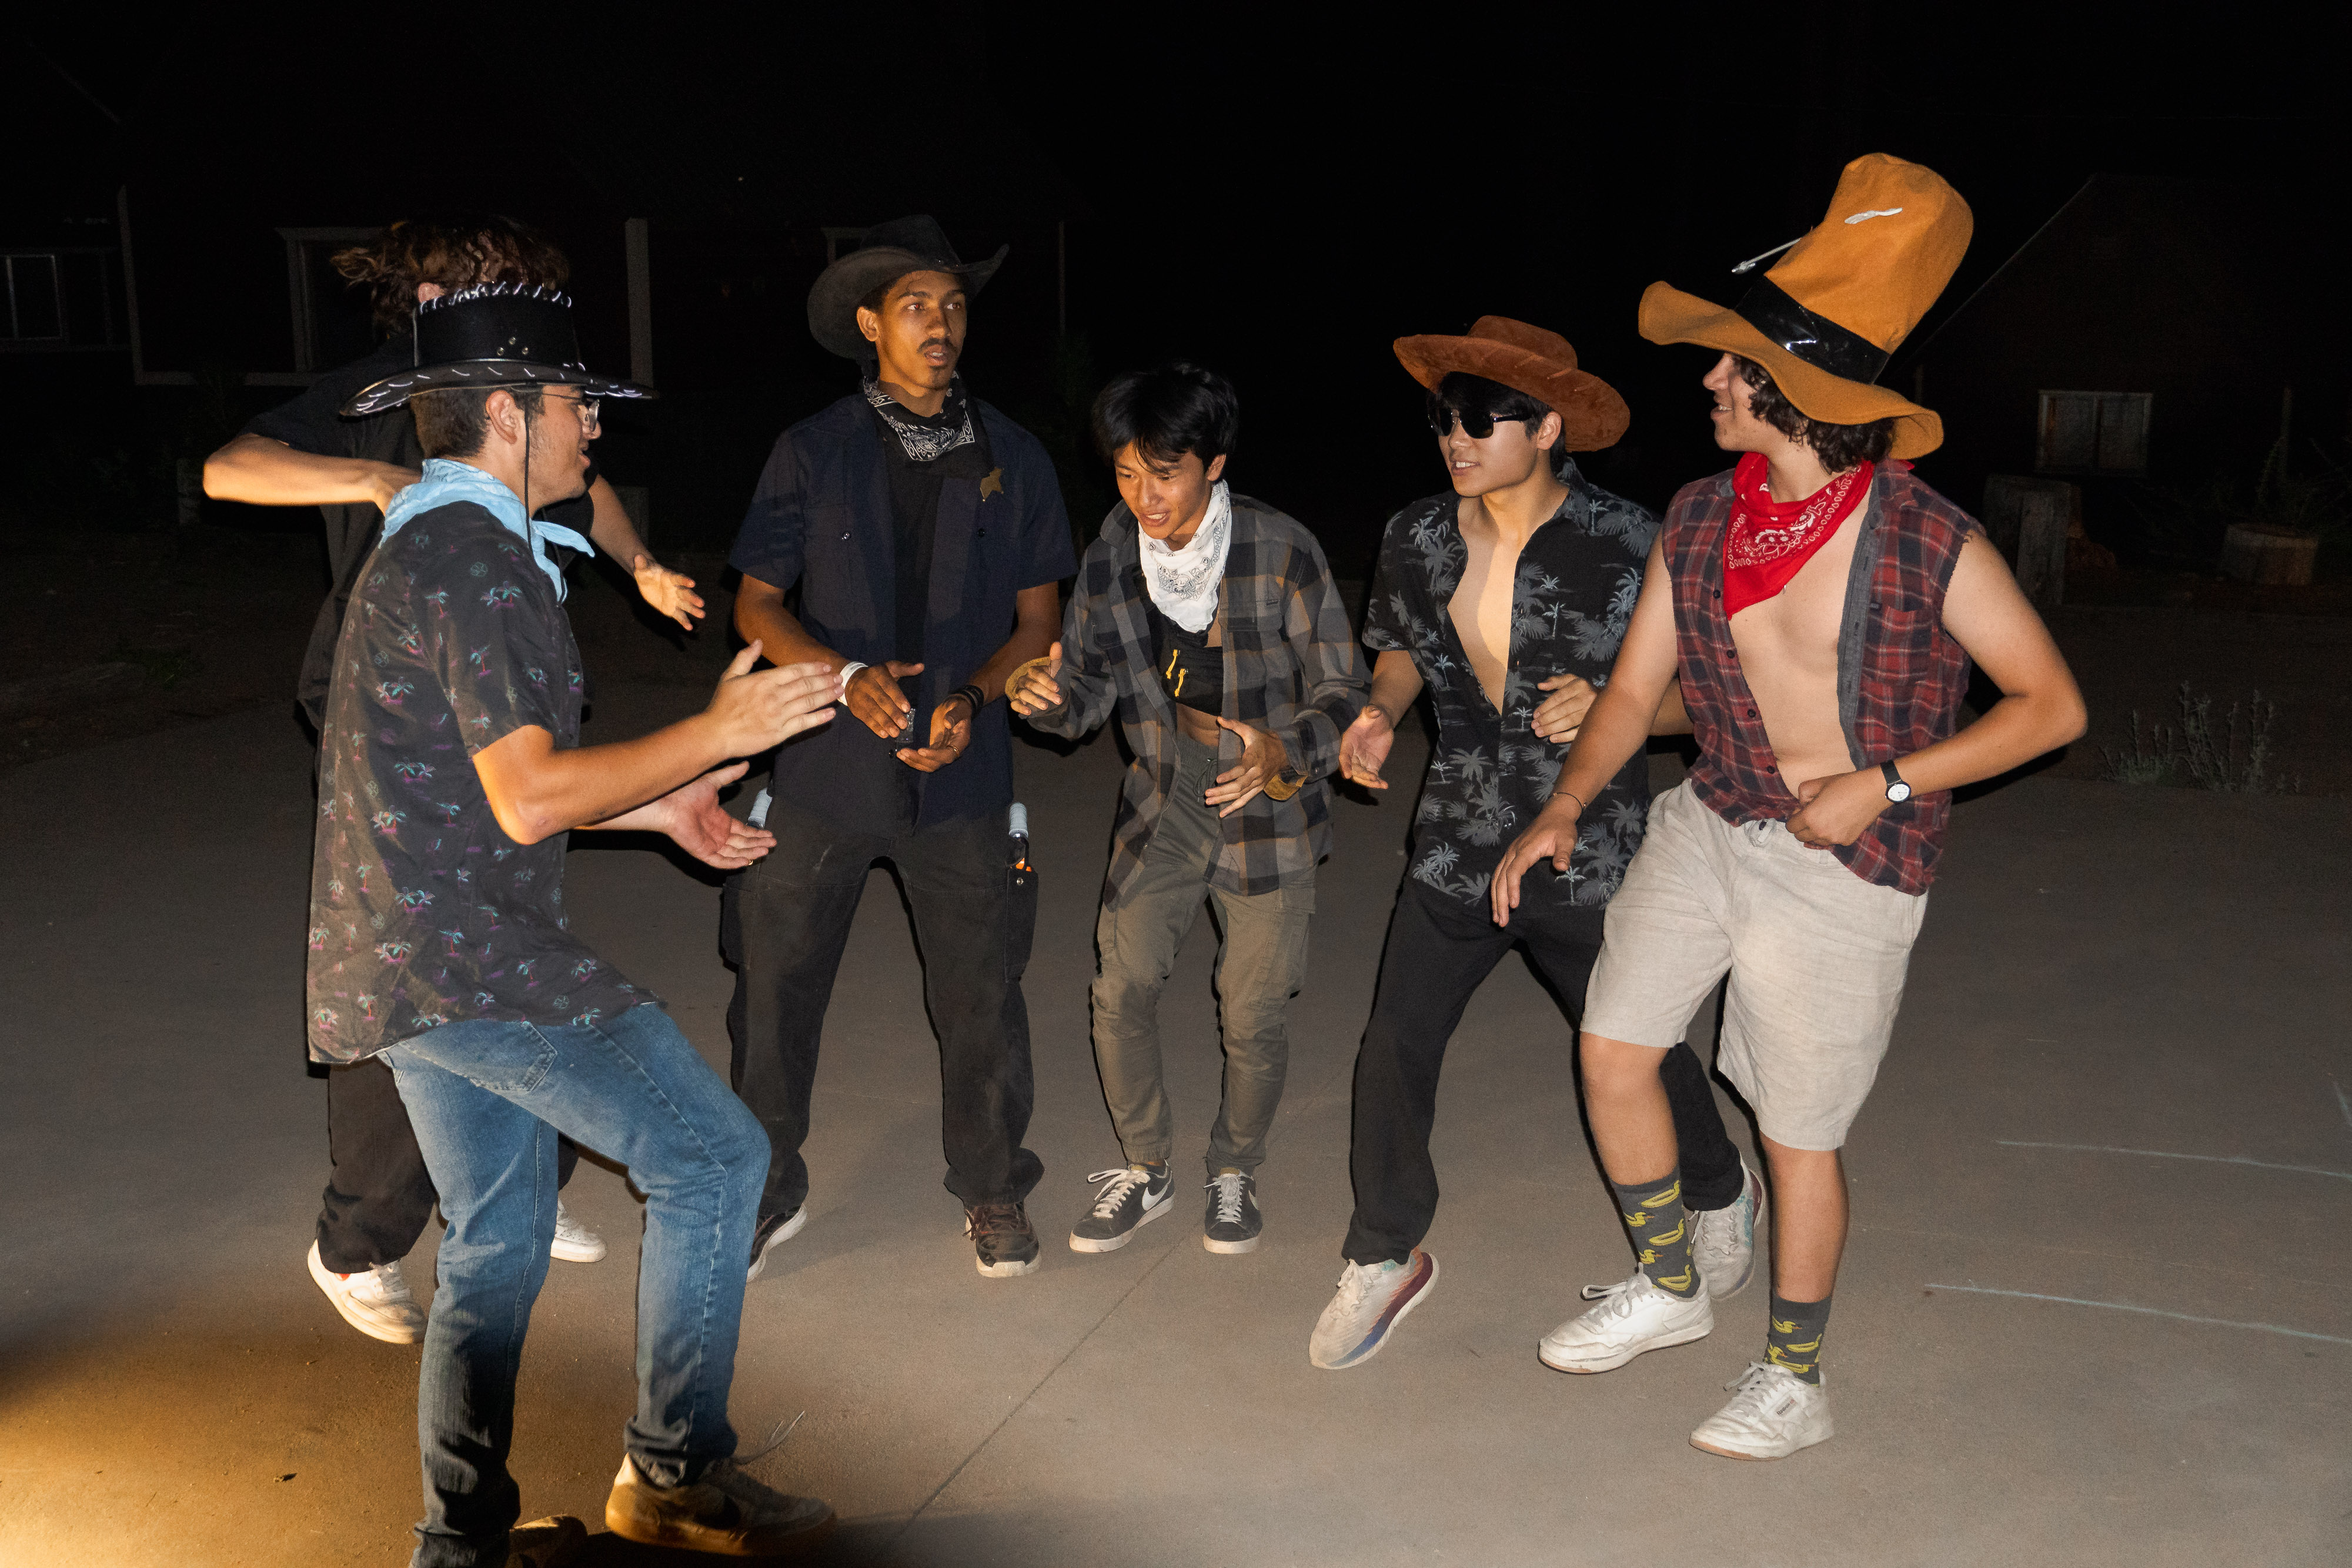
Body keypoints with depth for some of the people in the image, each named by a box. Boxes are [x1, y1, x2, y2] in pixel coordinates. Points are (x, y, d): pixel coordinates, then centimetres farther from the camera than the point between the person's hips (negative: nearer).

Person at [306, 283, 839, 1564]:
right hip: (467, 961, -11)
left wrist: (661, 805, 18)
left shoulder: (423, 547, 19)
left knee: (496, 1241, 17)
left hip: (404, 960, 11)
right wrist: (714, 734, -14)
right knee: (711, 1156, -4)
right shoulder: (474, 558, -15)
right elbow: (528, 799, -22)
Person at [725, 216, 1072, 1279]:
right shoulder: (813, 452, 0)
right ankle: (770, 1191, 27)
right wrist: (847, 675, -16)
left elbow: (1039, 617, 7)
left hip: (958, 772, 1)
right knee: (775, 986, 7)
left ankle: (993, 1190, 28)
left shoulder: (1013, 458, 4)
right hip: (824, 765, 0)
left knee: (982, 996, 6)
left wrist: (972, 696, -12)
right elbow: (756, 604, 2)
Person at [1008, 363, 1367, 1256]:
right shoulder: (1112, 553, -6)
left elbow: (1341, 692, -10)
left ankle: (1234, 1173, 29)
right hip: (1164, 794, 3)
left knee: (1253, 1015, 2)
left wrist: (1283, 753, -30)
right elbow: (1092, 687, 3)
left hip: (1268, 796, -3)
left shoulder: (1282, 553, -17)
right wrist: (1050, 695, -21)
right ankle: (1144, 1172, 22)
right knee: (1121, 989, -1)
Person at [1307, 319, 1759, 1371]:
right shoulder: (1418, 540, -3)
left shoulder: (1627, 547, -15)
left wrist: (1613, 705, -26)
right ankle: (1384, 1261, 22)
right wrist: (1381, 711, -5)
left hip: (1589, 855, -3)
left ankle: (1720, 1193, 47)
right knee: (1395, 1048, 1)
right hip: (1457, 844, 3)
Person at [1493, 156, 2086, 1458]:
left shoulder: (1931, 545, -18)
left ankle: (1794, 1380, 29)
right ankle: (1667, 1289, 30)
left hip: (1844, 865, -5)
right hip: (1708, 826, 5)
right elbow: (1636, 688, 5)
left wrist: (1884, 785, -17)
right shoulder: (1698, 521, -2)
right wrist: (1564, 809, -8)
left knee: (1798, 1132, 6)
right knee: (1613, 1046, 4)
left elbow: (2053, 705, -9)